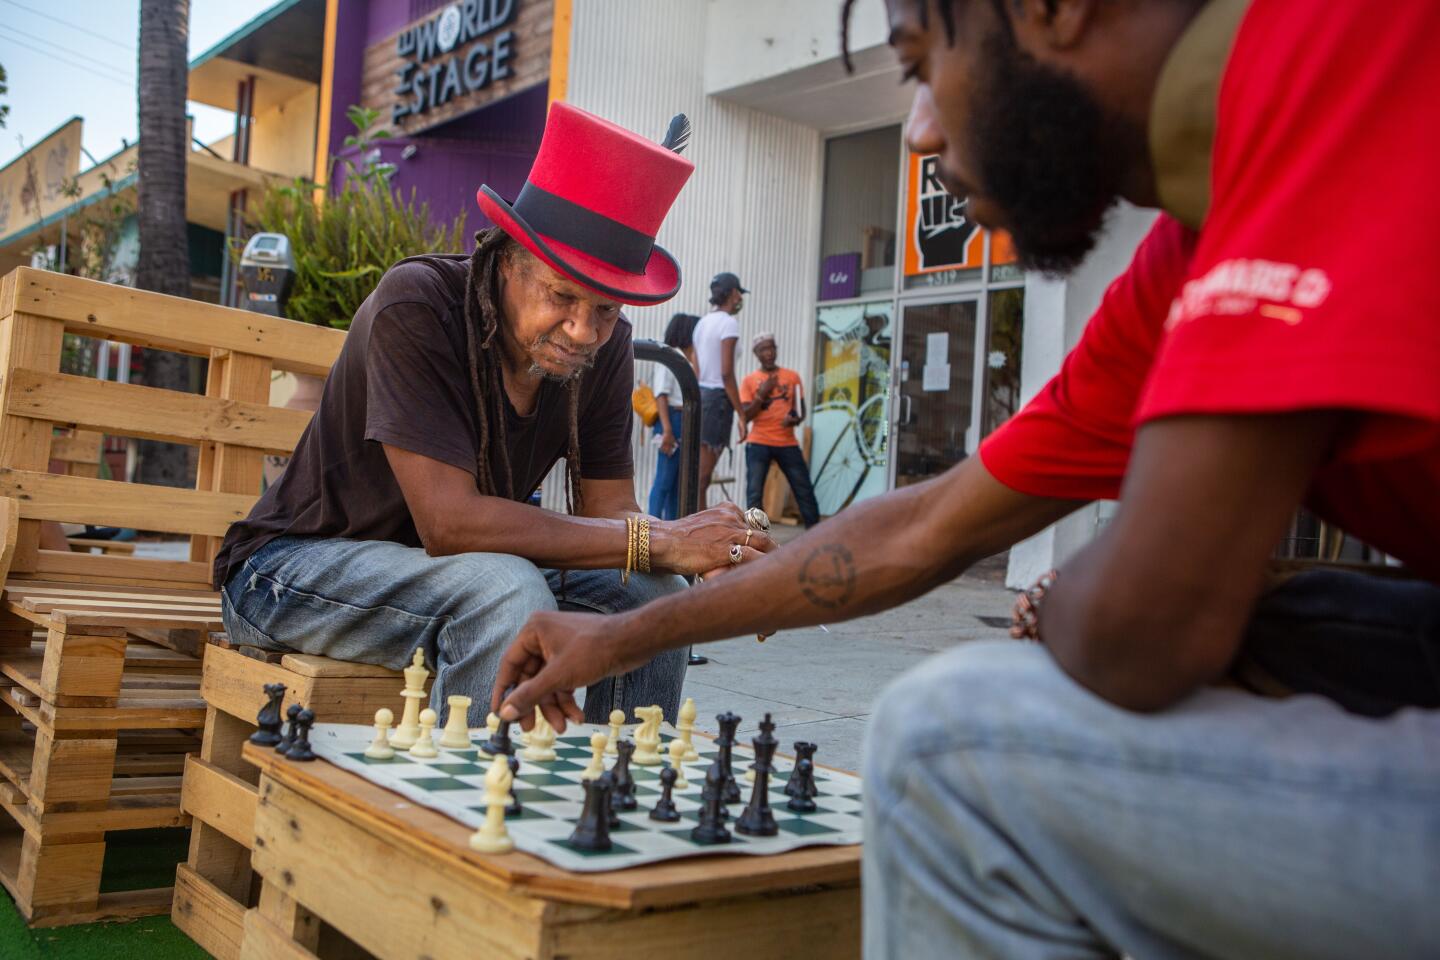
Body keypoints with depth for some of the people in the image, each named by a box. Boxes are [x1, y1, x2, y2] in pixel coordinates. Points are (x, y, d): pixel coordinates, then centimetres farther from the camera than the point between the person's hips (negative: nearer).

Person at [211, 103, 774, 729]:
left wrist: (701, 547, -29)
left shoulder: (605, 345, -8)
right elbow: (449, 522, -32)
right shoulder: (416, 307, -26)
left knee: (652, 591, -12)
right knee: (506, 591, -33)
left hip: (440, 571, 6)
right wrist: (658, 542, -31)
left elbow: (609, 513, -6)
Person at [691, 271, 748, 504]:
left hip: (699, 395, 9)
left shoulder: (703, 322, 16)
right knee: (701, 478, -8)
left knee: (702, 477, 12)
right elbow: (726, 373, -16)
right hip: (717, 398, -9)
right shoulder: (729, 322, -9)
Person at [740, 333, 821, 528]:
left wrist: (796, 419, -12)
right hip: (758, 443, -2)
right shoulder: (749, 381, 2)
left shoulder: (792, 376, 8)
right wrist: (762, 393, -16)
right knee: (754, 494, -8)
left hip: (787, 443, 2)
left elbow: (801, 409, 11)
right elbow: (745, 416, -4)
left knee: (805, 491, 2)